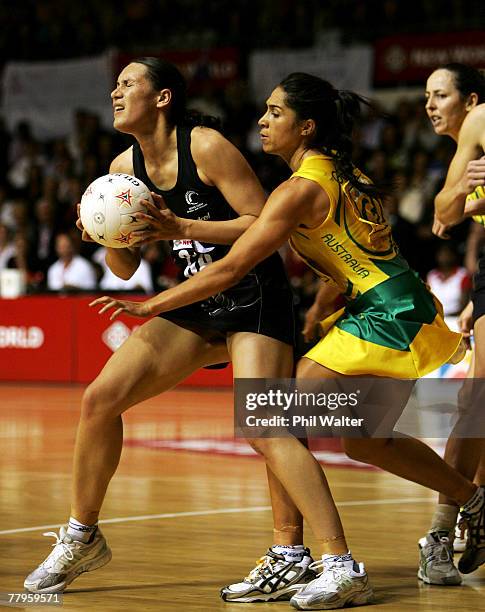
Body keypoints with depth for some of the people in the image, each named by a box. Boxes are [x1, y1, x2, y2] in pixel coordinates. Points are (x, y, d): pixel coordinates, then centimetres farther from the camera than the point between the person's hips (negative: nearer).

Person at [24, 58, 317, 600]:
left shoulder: (205, 145, -17)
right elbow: (126, 268, 11)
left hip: (255, 299, -7)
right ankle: (82, 538, 13)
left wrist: (178, 227, -25)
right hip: (198, 303, 7)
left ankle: (291, 555, -10)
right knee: (100, 398, -1)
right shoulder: (125, 167, 3)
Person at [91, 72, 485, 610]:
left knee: (269, 427, -13)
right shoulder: (341, 173, 14)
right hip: (405, 315, 10)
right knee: (358, 438, 29)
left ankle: (339, 567, -18)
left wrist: (150, 306, -8)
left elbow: (230, 269, -15)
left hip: (385, 320, -10)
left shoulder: (302, 188, -14)